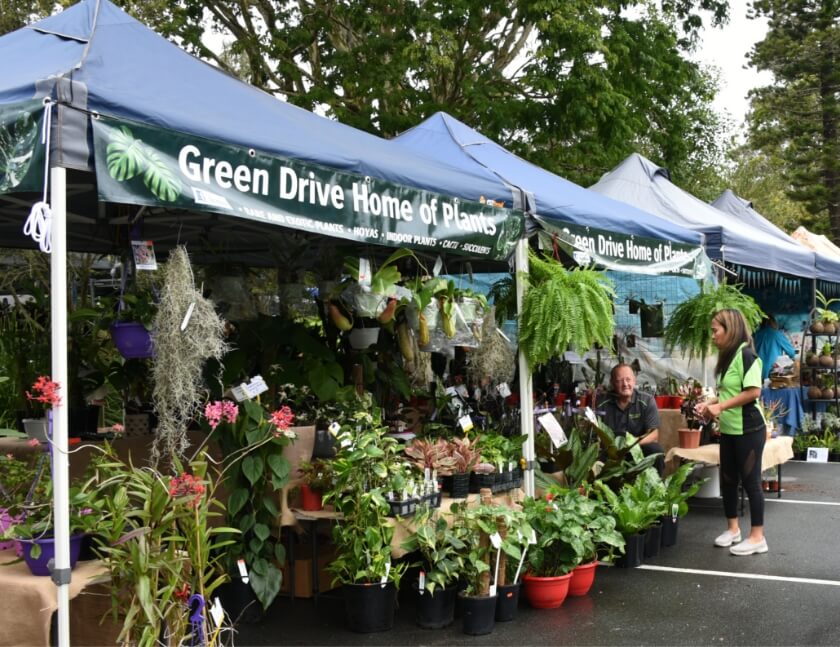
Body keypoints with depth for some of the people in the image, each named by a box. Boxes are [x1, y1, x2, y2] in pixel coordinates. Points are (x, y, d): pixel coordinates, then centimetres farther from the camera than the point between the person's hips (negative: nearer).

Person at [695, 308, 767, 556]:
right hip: (729, 430, 9)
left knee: (750, 481, -2)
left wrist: (720, 407, -20)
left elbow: (753, 391, -23)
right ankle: (733, 529, 27)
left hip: (748, 429, -9)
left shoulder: (745, 354, -15)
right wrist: (709, 404, 5)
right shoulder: (726, 356, 12)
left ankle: (757, 537, 7)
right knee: (728, 480, 14)